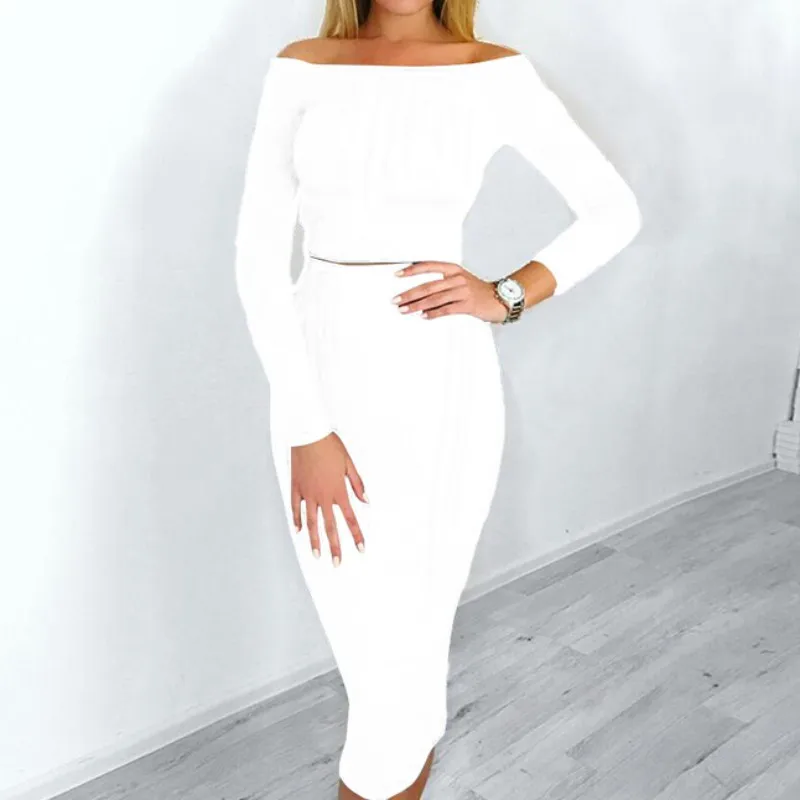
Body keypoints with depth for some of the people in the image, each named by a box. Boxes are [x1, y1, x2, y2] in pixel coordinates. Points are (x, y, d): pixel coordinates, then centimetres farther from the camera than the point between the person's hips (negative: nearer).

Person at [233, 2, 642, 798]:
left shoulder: (497, 73, 0)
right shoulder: (301, 69, 3)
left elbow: (614, 210, 8)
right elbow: (259, 252, -4)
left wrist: (506, 296, -7)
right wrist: (306, 429, -12)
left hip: (437, 380, -1)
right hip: (320, 371, 2)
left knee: (405, 653, 4)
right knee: (373, 652, 8)